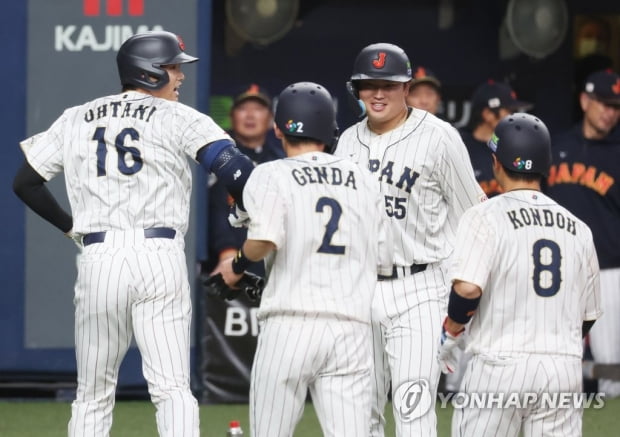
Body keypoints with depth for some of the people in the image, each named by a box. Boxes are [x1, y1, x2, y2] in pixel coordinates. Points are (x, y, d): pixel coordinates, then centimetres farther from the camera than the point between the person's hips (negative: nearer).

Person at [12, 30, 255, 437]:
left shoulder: (75, 119, 15)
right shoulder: (178, 117, 3)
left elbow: (25, 182, 18)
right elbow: (235, 166, -10)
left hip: (97, 261, 3)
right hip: (160, 257, -3)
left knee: (93, 395, 11)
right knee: (173, 389, -4)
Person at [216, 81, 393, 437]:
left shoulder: (272, 175, 2)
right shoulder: (364, 180, 14)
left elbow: (265, 239, -16)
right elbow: (384, 263, 13)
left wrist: (238, 266, 3)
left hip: (290, 324, -3)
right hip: (352, 327, 3)